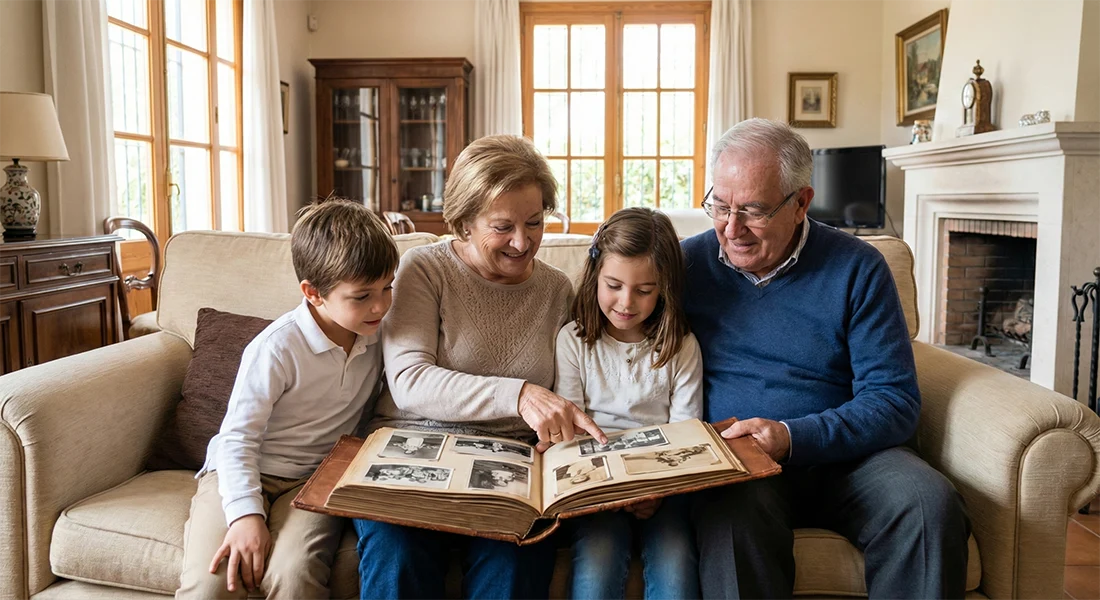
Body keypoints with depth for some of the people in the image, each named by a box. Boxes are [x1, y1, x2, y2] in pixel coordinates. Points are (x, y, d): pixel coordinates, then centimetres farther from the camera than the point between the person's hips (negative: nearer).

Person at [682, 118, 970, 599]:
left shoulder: (856, 268, 1)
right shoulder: (686, 264, 3)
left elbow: (895, 401, -5)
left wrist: (792, 437, -21)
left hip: (842, 455, 2)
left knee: (931, 505, -27)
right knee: (734, 515, -36)